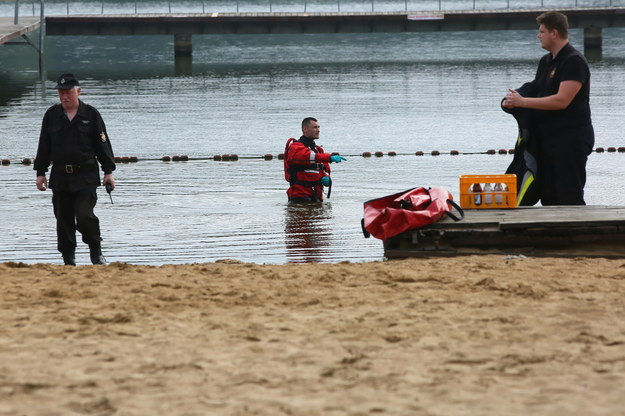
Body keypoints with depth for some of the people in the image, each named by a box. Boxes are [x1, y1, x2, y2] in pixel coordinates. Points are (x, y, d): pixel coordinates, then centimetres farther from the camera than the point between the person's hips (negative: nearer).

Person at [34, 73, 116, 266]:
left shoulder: (90, 114, 1)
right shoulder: (52, 115, 7)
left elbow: (102, 144, 3)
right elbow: (44, 147, 11)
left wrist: (108, 172, -1)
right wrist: (40, 173, 7)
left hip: (86, 177, -3)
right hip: (60, 176, 3)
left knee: (84, 215, -15)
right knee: (64, 219, 6)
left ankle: (96, 253, 3)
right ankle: (68, 259, 16)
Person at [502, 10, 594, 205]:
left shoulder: (574, 62, -14)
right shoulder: (546, 61, 16)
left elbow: (562, 100, -23)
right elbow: (535, 90, 22)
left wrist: (522, 101, -18)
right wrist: (511, 101, 0)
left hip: (571, 138, -10)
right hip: (547, 137, 10)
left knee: (569, 197, -8)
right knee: (547, 196, 10)